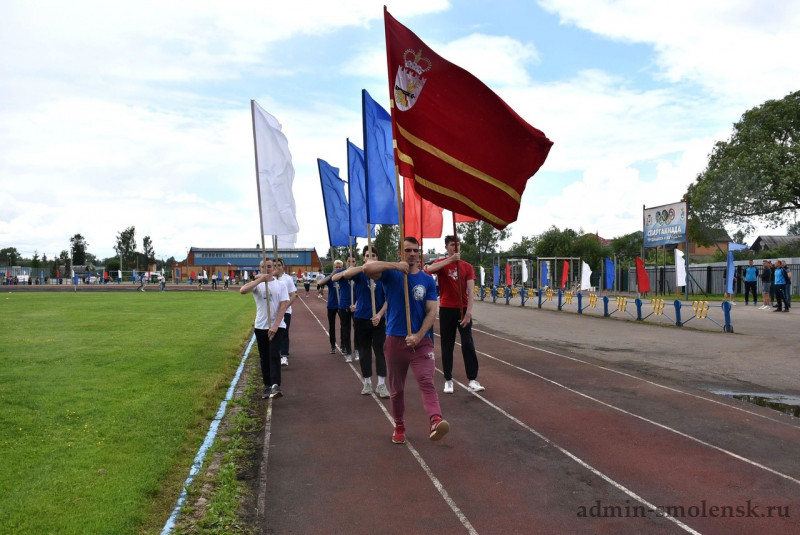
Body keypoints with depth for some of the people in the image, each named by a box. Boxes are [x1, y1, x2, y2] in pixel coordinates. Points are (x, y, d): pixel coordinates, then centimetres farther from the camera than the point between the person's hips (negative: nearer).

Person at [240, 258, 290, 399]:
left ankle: (275, 386, -19)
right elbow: (242, 291, -19)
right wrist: (260, 279, -25)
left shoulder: (280, 285, 2)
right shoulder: (257, 284, 3)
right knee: (264, 358, 9)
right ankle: (267, 386, 17)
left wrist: (275, 325, -15)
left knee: (274, 355, -13)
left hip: (277, 327, -2)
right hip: (261, 326, 2)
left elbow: (283, 306, -5)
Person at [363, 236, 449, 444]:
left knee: (426, 381, -18)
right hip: (395, 339, 0)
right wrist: (395, 265, -19)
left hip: (421, 340, 0)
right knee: (396, 388, 11)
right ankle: (399, 426, 27)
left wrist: (418, 336, -15)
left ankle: (436, 422, -34)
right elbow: (367, 268, -18)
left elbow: (432, 312, -2)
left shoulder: (427, 280, 4)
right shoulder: (391, 274, 1)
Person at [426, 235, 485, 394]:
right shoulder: (441, 263, 1)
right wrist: (451, 259, -31)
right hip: (446, 310, 0)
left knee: (468, 344, -4)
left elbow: (471, 291, -4)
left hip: (463, 310, 1)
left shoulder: (467, 266, 3)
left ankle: (472, 380, -2)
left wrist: (468, 312, -15)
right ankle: (448, 380, 13)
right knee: (447, 346, 5)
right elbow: (430, 269, -25)